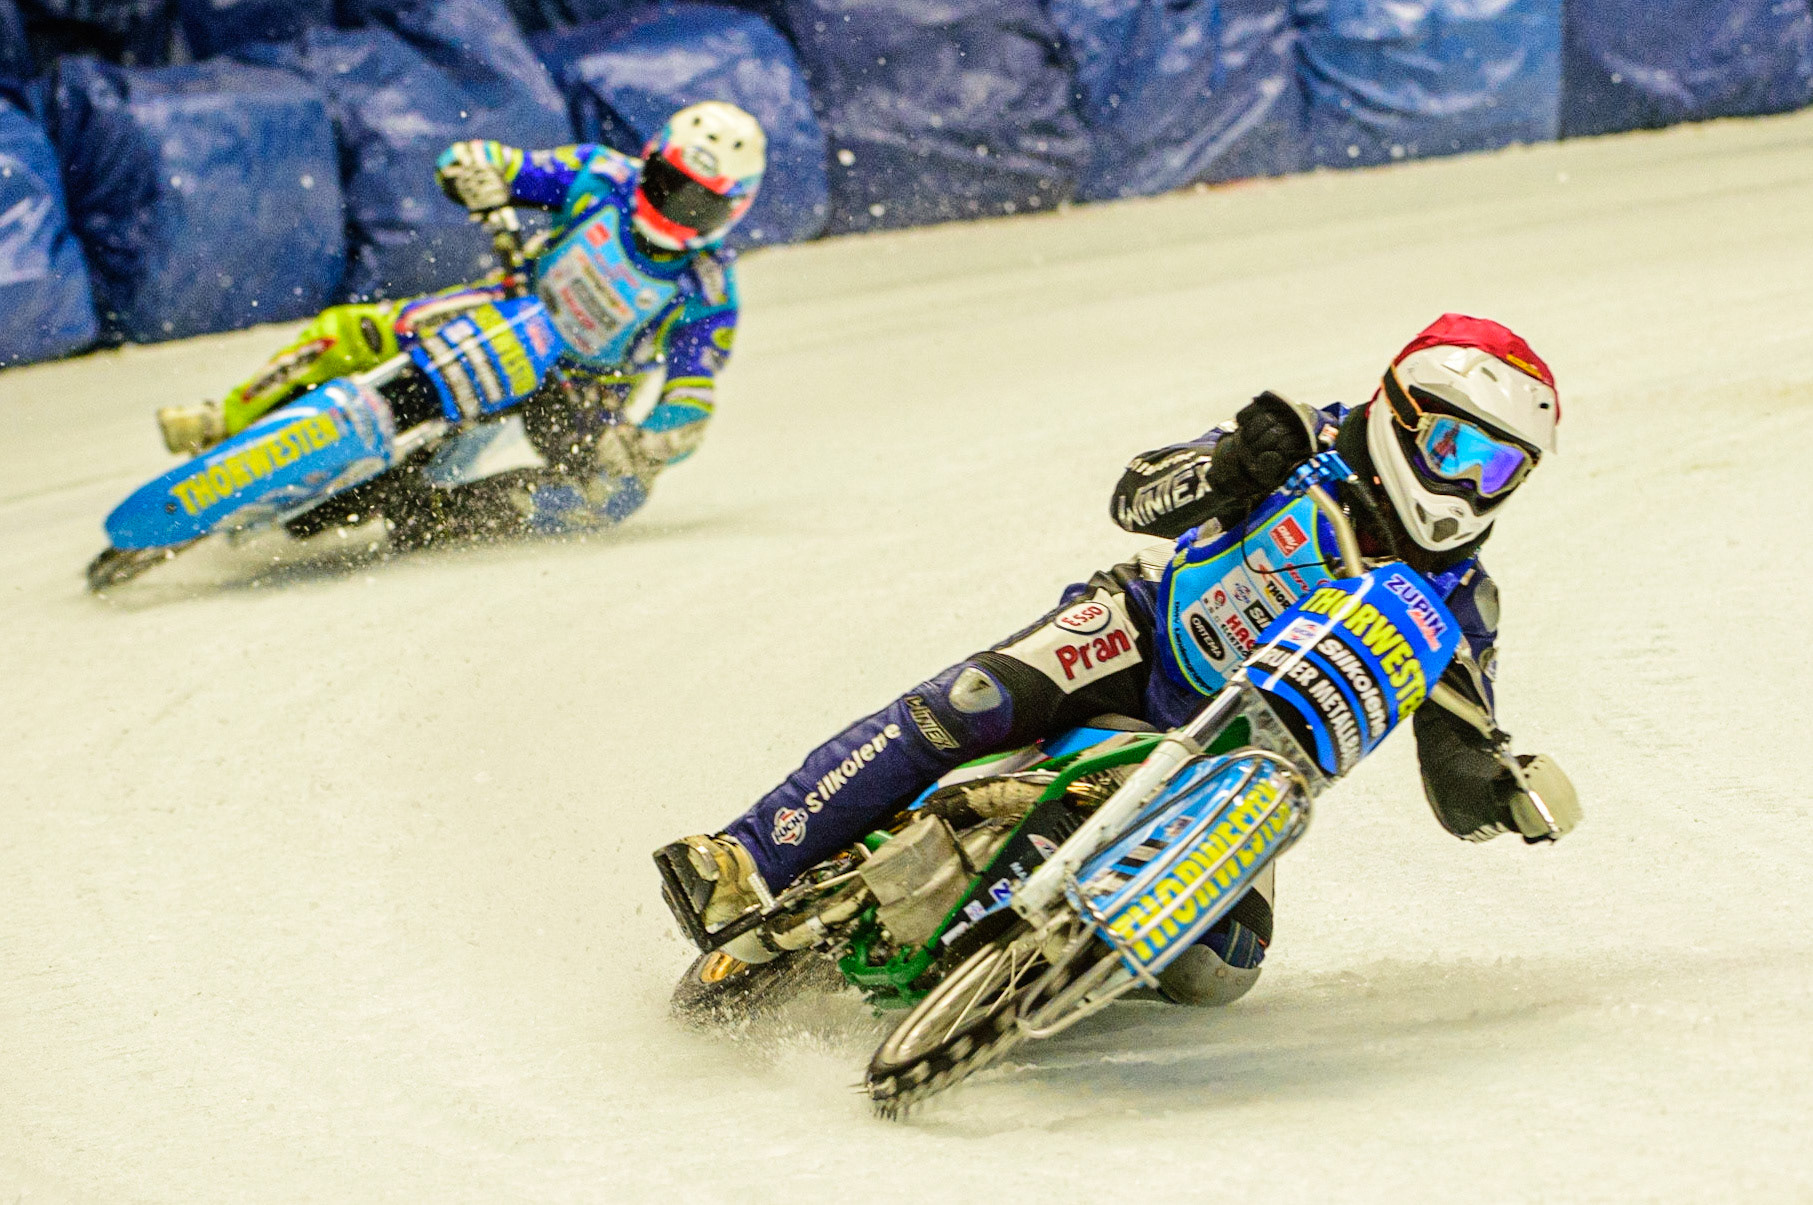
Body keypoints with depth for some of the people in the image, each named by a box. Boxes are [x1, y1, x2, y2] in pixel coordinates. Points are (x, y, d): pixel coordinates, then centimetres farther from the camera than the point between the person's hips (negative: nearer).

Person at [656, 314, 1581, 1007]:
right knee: (966, 707, -31)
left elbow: (1461, 786, -1)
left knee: (1216, 969, -21)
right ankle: (749, 867, -33)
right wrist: (1228, 467, -34)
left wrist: (1515, 790, -25)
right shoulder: (1318, 449, -6)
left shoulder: (1456, 603, 0)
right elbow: (1138, 498, -13)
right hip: (1148, 634, -3)